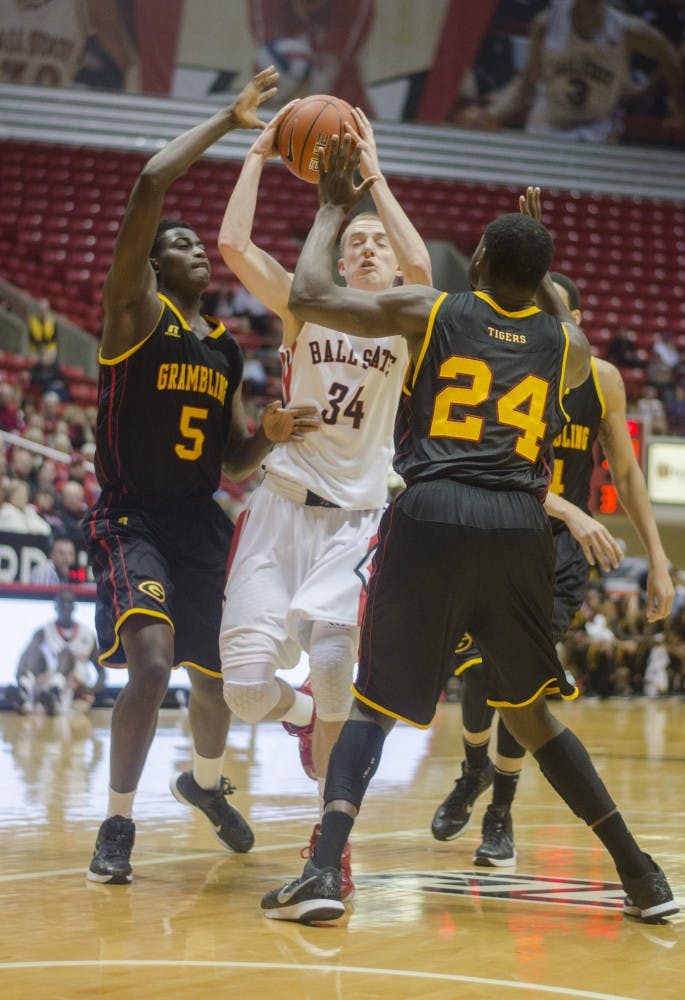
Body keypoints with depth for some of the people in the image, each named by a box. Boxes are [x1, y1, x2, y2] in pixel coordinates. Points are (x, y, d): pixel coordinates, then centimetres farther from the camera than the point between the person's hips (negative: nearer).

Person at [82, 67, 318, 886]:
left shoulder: (226, 350, 13)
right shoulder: (134, 311, -6)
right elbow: (148, 187, -19)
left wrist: (269, 435, -5)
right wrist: (228, 121, -13)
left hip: (200, 526, 7)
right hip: (132, 520, -7)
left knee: (219, 677, 16)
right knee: (152, 664, -27)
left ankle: (205, 782, 48)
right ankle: (117, 824, -11)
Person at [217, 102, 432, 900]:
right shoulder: (306, 311, 8)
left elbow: (421, 268, -17)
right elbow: (233, 245, -5)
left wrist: (374, 175, -11)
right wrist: (259, 156, 0)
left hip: (358, 518, -1)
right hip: (284, 505, 2)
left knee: (335, 661, -25)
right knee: (247, 690, -10)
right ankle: (301, 713, 30)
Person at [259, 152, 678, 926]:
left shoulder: (428, 312, 8)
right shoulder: (568, 345, 15)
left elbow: (307, 294, 12)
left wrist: (333, 208, 26)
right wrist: (537, 267, 44)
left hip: (430, 519, -2)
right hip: (518, 527, 3)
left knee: (375, 703, 9)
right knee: (529, 712, 20)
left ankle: (323, 872, -11)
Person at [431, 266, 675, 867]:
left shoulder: (600, 380, -2)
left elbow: (626, 472, 8)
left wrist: (658, 559, 3)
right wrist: (565, 509, -41)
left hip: (562, 547, 1)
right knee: (481, 673, -6)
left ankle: (501, 813, 7)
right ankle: (475, 772, 29)